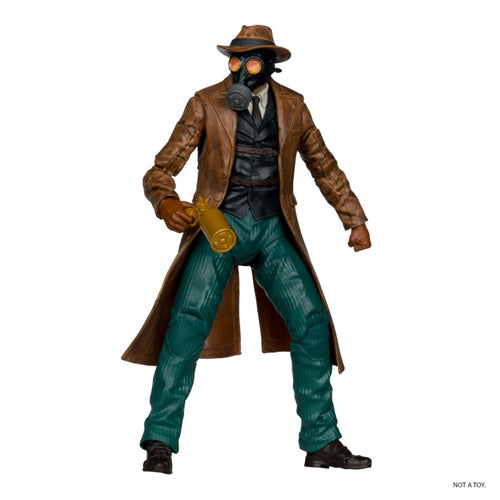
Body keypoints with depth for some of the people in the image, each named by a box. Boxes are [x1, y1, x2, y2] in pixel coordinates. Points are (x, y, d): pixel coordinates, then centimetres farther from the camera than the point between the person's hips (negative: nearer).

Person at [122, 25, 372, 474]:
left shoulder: (292, 106, 10)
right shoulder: (206, 104, 1)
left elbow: (324, 166, 21)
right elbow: (162, 168, -3)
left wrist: (355, 219, 19)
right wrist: (165, 201, -25)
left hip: (274, 230, 3)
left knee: (311, 320, -7)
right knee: (190, 316, -21)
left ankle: (321, 442, 6)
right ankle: (161, 441, -13)